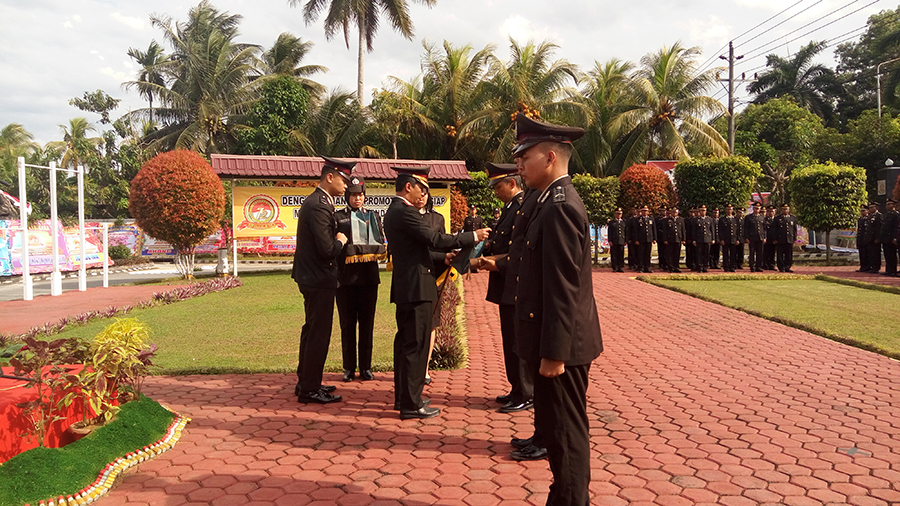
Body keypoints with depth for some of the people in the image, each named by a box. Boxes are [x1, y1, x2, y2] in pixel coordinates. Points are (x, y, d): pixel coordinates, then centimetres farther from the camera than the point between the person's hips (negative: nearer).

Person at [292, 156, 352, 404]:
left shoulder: (316, 201, 12)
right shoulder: (319, 206, -22)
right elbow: (327, 250, -25)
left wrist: (337, 241, 2)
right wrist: (341, 241, -7)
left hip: (311, 277, 11)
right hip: (319, 279, -11)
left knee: (312, 330, 19)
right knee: (318, 333, -2)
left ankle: (305, 382, 31)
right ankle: (309, 389, 8)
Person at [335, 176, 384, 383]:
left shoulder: (373, 216, 13)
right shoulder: (338, 217, 3)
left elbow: (381, 243, 9)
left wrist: (370, 253, -10)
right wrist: (347, 252, -17)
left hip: (369, 275, 2)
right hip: (346, 276, -2)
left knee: (367, 323, 4)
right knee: (347, 323, 4)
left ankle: (366, 367, 13)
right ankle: (349, 368, 13)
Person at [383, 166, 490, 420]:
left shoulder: (393, 211, 14)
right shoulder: (406, 212, -17)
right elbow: (435, 239, -21)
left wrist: (442, 258, 18)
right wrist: (473, 236, -13)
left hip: (404, 288, 11)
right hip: (416, 288, -11)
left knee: (404, 343, 16)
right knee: (416, 346, -4)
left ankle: (403, 397, 26)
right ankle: (411, 405, 2)